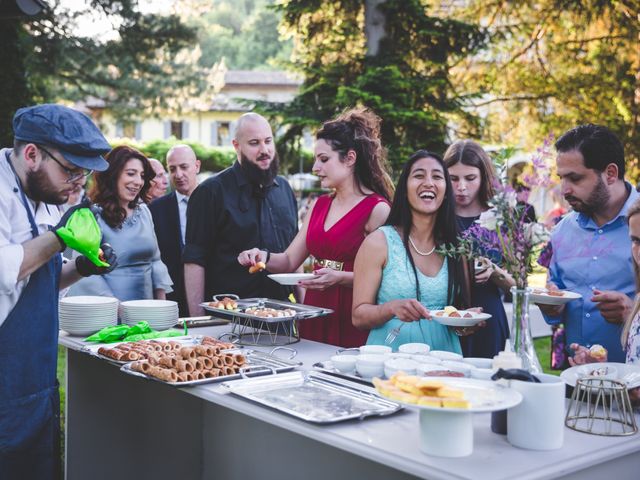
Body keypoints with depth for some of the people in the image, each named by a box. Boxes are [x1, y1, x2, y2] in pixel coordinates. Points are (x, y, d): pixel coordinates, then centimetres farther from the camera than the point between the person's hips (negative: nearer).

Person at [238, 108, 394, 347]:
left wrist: (339, 278, -23)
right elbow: (289, 261, 12)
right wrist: (263, 257, -6)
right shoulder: (319, 206, 11)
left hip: (352, 324, -6)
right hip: (314, 316, 6)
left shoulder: (377, 209, -10)